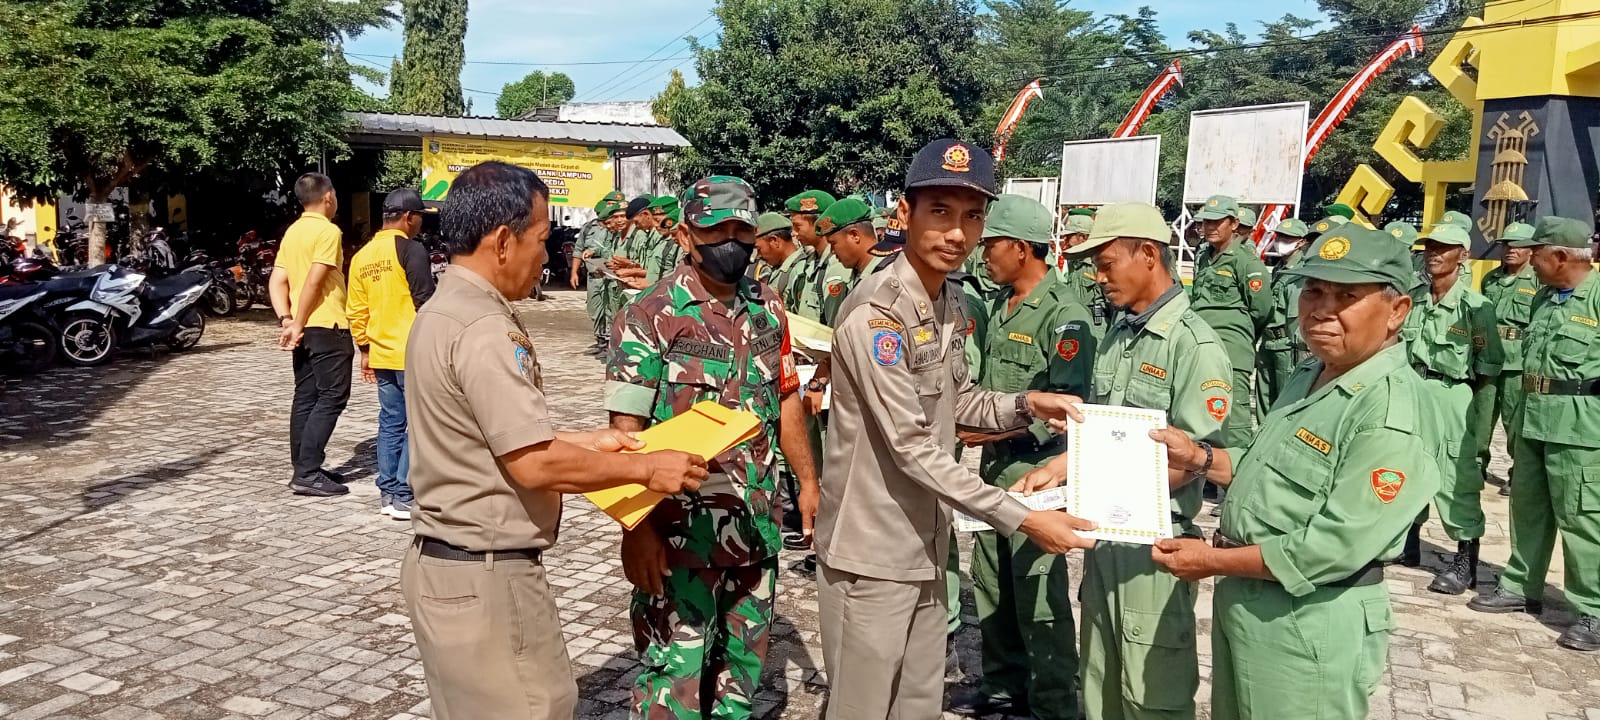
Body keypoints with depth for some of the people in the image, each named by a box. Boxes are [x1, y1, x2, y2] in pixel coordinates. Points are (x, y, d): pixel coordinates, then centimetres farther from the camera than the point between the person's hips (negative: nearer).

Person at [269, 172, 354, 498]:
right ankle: (307, 473, -9)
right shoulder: (328, 231, -12)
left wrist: (287, 320, -1)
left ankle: (303, 469, 17)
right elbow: (314, 282, -20)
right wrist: (298, 324, -15)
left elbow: (277, 281, 8)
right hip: (327, 326, -9)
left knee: (306, 399, 12)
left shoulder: (292, 232, 14)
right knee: (331, 398, -5)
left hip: (305, 328, 9)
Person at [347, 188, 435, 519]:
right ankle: (403, 497, -2)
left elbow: (357, 311, 14)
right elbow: (426, 302, -14)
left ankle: (387, 493, 16)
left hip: (381, 355, 7)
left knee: (391, 424, 13)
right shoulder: (410, 250, -11)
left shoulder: (362, 256, 11)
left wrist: (365, 349, 21)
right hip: (413, 354, -7)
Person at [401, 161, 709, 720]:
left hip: (445, 560, 10)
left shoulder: (441, 311, 9)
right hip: (484, 576, -10)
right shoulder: (484, 329, -22)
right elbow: (535, 465, -26)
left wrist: (586, 441, 14)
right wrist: (644, 469, -15)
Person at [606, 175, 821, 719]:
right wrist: (636, 529, -18)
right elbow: (626, 430, -14)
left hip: (756, 525, 6)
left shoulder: (768, 309, 5)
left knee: (744, 665, 18)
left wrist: (808, 482, 13)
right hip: (679, 530, -5)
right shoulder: (650, 316, -12)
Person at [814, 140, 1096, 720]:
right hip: (872, 553, -8)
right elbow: (913, 449, -25)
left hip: (925, 545, 8)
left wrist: (1025, 405, -2)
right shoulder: (875, 313, -23)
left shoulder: (951, 302, 6)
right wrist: (1022, 519, -23)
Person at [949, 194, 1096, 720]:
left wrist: (987, 432, -19)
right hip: (994, 464, 8)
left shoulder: (1065, 315, -14)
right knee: (991, 586, 16)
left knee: (1038, 595, -2)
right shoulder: (999, 305, 11)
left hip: (1035, 468, -8)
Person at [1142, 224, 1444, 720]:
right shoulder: (1310, 377, 8)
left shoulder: (1391, 412, -23)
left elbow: (1336, 548, -26)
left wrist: (1215, 561, -20)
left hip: (1310, 626, -9)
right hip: (1242, 601, 9)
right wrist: (1200, 459, 5)